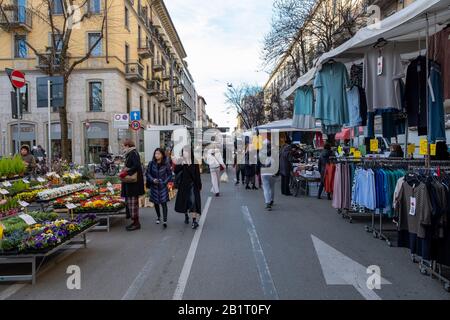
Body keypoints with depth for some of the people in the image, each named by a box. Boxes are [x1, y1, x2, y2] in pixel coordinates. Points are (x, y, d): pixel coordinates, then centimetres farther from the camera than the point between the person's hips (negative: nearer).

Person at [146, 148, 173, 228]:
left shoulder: (166, 164, -5)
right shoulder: (151, 163, -2)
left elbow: (169, 174, 2)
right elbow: (147, 173, 3)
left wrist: (164, 182, -9)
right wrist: (152, 180, -13)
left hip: (163, 186, -2)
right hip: (154, 186, 3)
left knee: (163, 202, -8)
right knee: (156, 203, 12)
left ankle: (165, 220, -10)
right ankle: (158, 217, 32)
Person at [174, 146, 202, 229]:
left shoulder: (194, 162, -5)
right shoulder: (181, 161, -2)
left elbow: (197, 174, -1)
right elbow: (176, 171, -11)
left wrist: (199, 186, -2)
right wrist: (180, 165, -27)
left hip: (192, 184, -2)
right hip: (183, 184, 2)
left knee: (193, 201, -9)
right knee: (184, 200, 13)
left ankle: (195, 220, -7)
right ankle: (186, 215, 36)